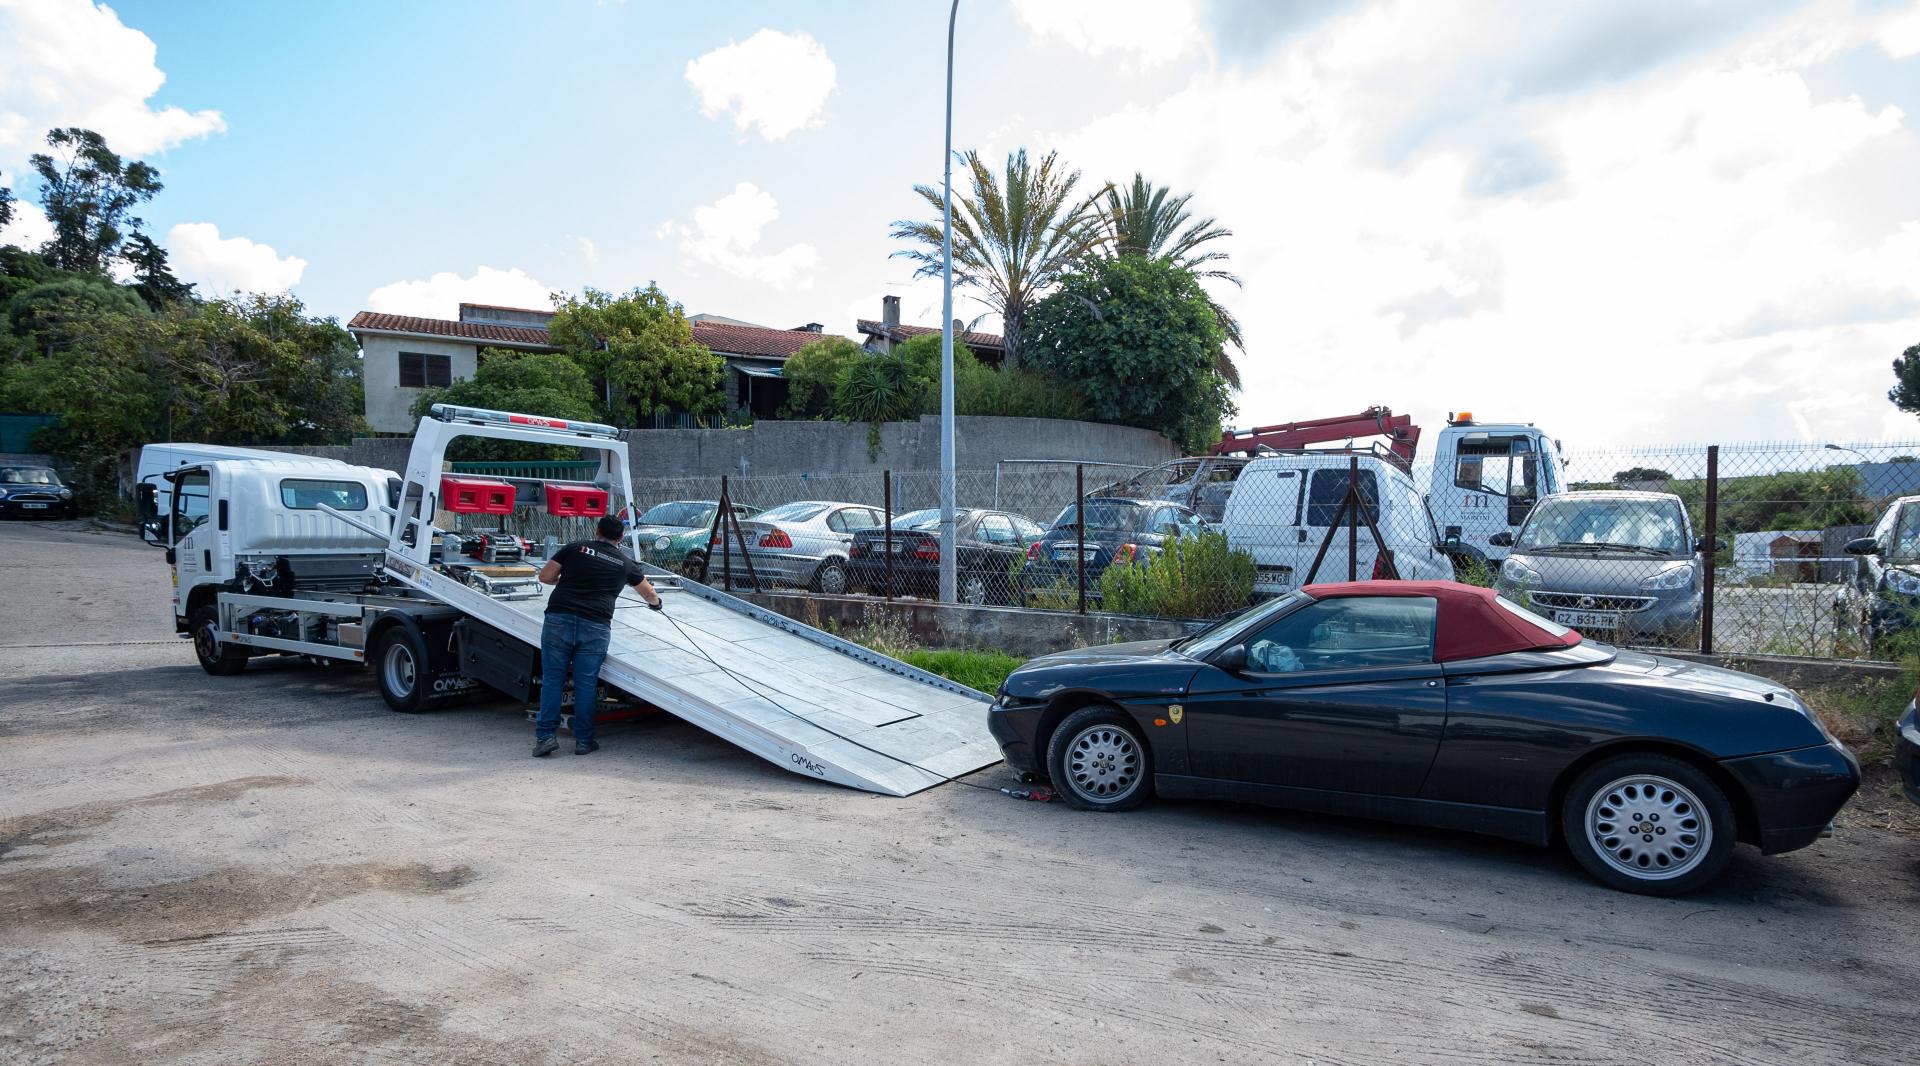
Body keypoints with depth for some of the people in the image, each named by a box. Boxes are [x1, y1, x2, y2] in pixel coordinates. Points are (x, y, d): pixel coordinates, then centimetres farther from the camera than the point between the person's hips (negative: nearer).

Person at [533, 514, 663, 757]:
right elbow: (648, 592, 33)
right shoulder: (625, 563, 16)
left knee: (552, 678, 7)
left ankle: (545, 736, 5)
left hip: (559, 619, 0)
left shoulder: (575, 548, 10)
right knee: (586, 683, 7)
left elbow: (545, 576, 10)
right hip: (595, 627, 0)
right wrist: (655, 602, 56)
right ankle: (583, 740, 13)